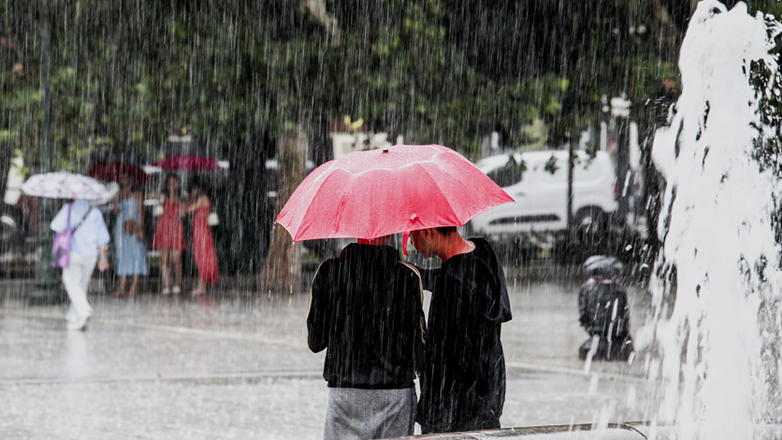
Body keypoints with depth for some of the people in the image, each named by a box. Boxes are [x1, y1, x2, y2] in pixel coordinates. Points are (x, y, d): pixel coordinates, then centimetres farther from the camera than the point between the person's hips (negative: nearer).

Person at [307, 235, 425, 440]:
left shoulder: (329, 271, -2)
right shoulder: (408, 277, -7)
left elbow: (315, 342, 3)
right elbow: (416, 349, -5)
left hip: (342, 390, 2)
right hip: (394, 390, -1)